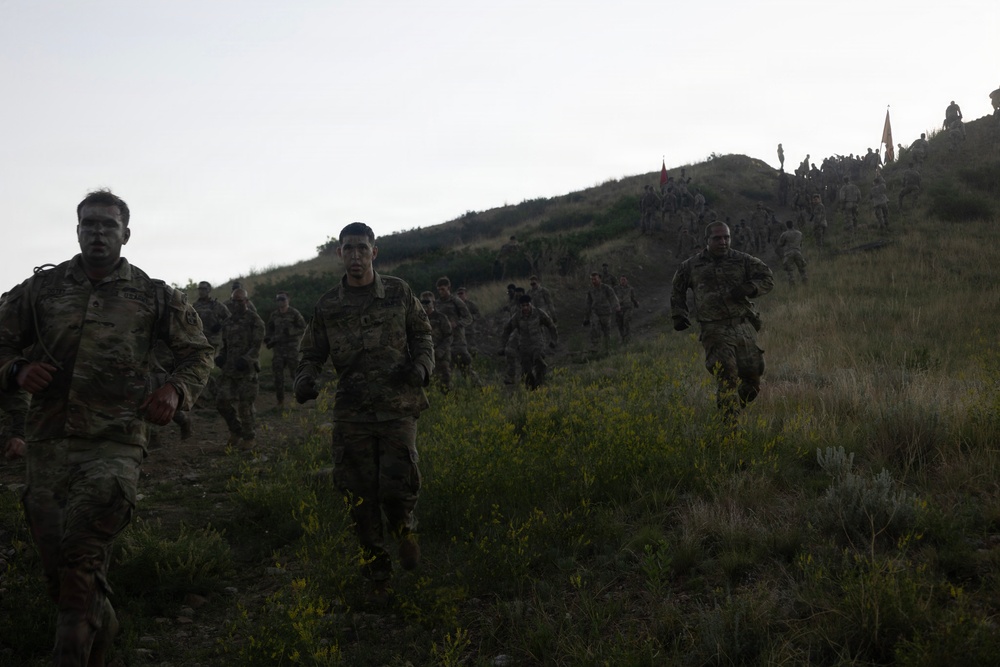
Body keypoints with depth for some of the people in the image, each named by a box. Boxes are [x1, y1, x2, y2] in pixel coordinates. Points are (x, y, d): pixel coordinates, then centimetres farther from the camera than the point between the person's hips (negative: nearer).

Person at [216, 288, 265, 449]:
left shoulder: (254, 320, -3)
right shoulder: (228, 323, 16)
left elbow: (256, 345, -10)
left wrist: (246, 359, -24)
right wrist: (220, 356, 2)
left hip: (246, 370, -6)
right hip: (230, 369, 6)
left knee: (245, 405, -4)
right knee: (222, 402, 0)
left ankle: (249, 438, 10)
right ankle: (236, 431, 19)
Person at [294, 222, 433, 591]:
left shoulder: (399, 293, 4)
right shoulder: (327, 305, 6)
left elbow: (422, 334, 13)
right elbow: (312, 354, 13)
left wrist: (422, 366, -7)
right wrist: (304, 380, -8)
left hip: (398, 407, -1)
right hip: (352, 412, 1)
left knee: (397, 487, -11)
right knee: (361, 496, 2)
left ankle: (405, 528, 24)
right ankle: (376, 568, 19)